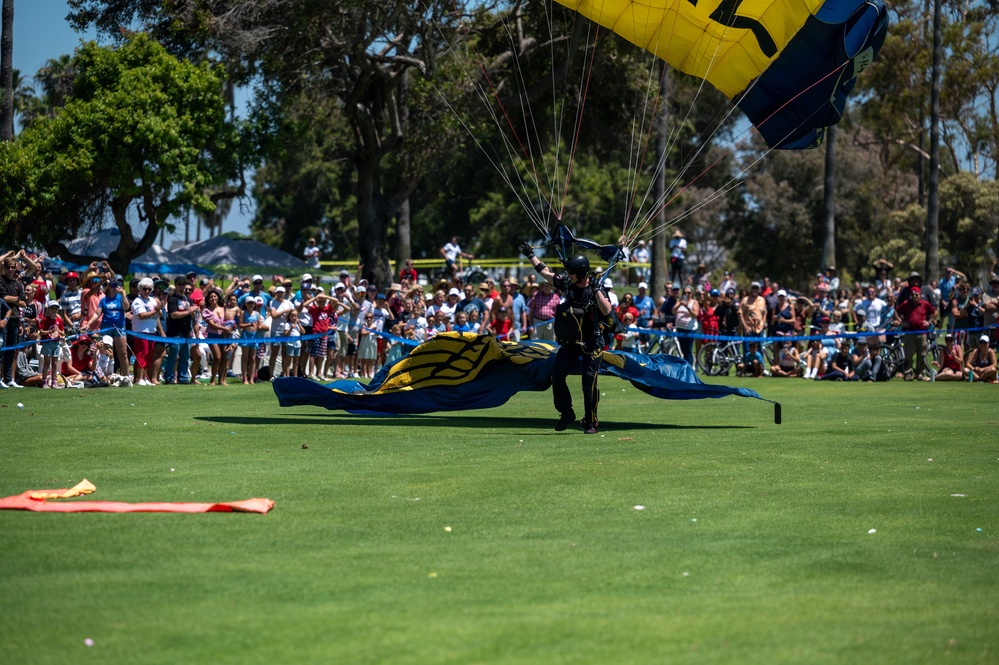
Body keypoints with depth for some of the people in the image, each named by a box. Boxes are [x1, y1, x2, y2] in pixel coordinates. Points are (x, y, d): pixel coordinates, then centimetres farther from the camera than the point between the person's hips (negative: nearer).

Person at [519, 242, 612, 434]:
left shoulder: (596, 290, -12)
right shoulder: (567, 283, 0)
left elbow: (606, 311, -28)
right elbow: (545, 272, 13)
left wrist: (596, 289, -31)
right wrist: (530, 254, 18)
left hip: (591, 344, -4)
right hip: (569, 342, 4)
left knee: (589, 382, -9)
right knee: (557, 375, -7)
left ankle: (590, 423, 1)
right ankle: (566, 413, 11)